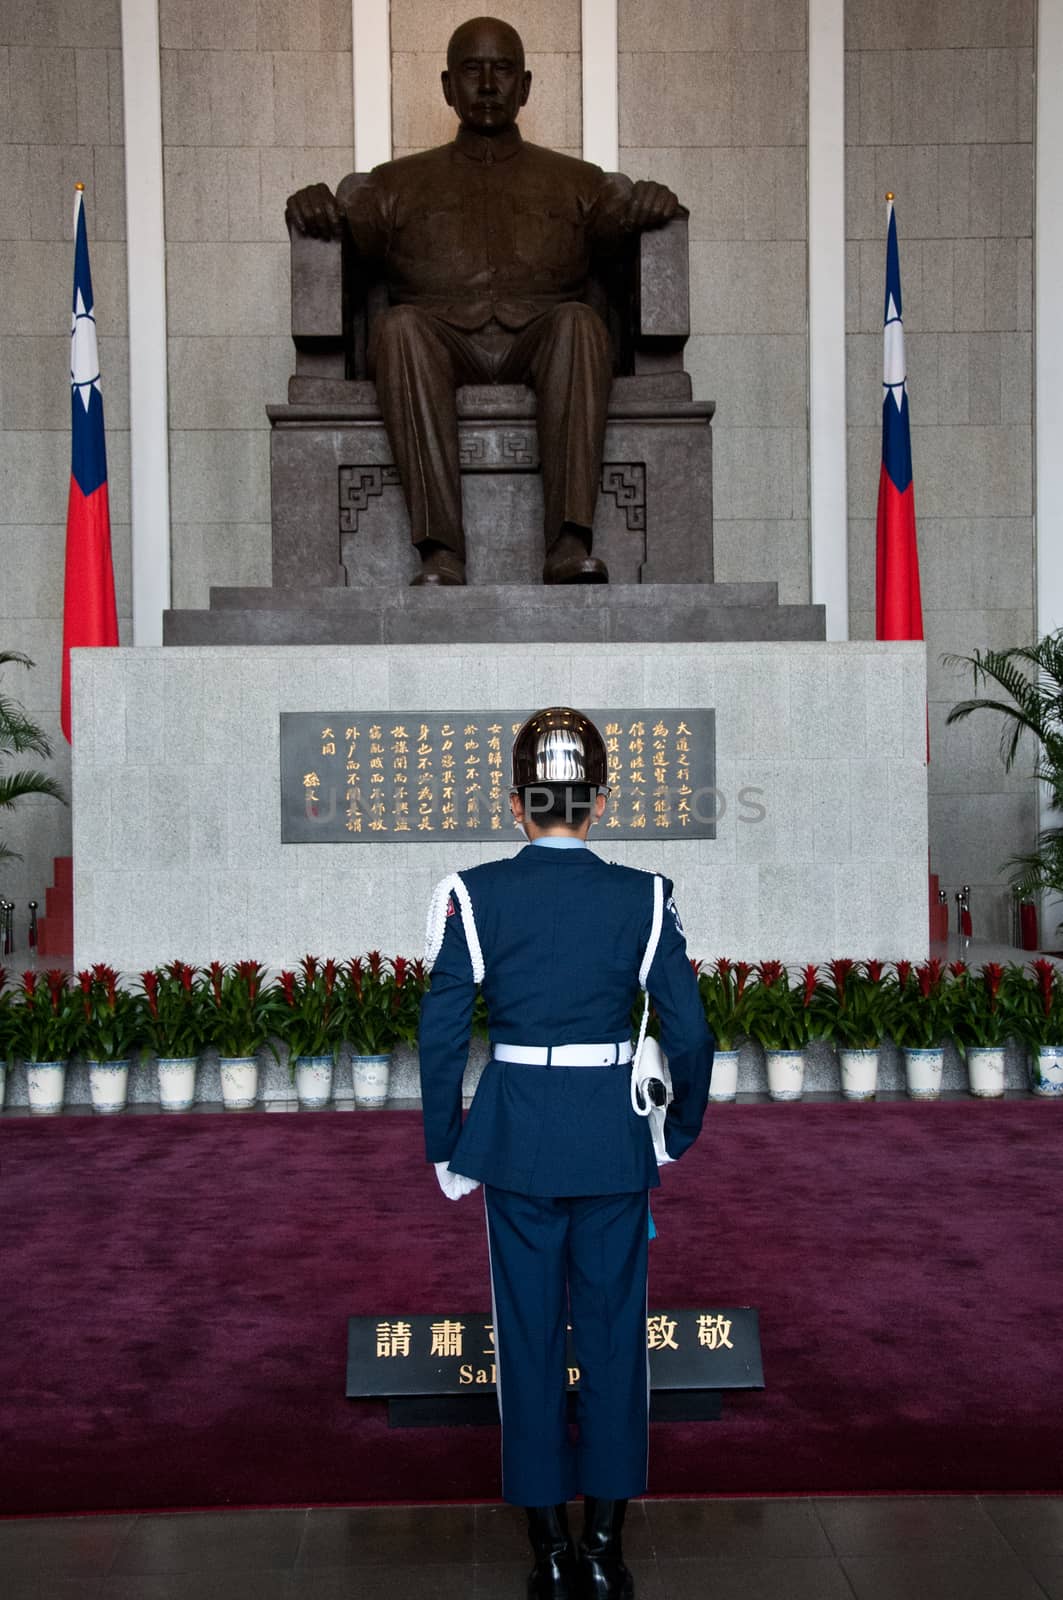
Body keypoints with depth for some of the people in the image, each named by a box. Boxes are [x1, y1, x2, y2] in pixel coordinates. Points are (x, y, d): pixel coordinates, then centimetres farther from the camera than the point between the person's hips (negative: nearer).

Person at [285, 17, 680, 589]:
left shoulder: (575, 182, 27)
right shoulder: (400, 183, 26)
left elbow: (620, 219, 11)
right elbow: (346, 227, 12)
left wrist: (650, 204, -13)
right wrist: (314, 208, -11)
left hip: (537, 340, 0)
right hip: (441, 338, 0)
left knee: (577, 320, -34)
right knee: (399, 324, -34)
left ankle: (570, 542, -45)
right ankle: (440, 551, -43)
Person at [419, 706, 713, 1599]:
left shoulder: (475, 896, -6)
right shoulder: (643, 898, -5)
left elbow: (442, 1034, -5)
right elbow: (689, 1032, -4)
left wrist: (446, 1150, 6)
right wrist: (682, 1132, 12)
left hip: (515, 1139, 0)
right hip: (615, 1141, 0)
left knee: (529, 1337, 10)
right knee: (614, 1336, 11)